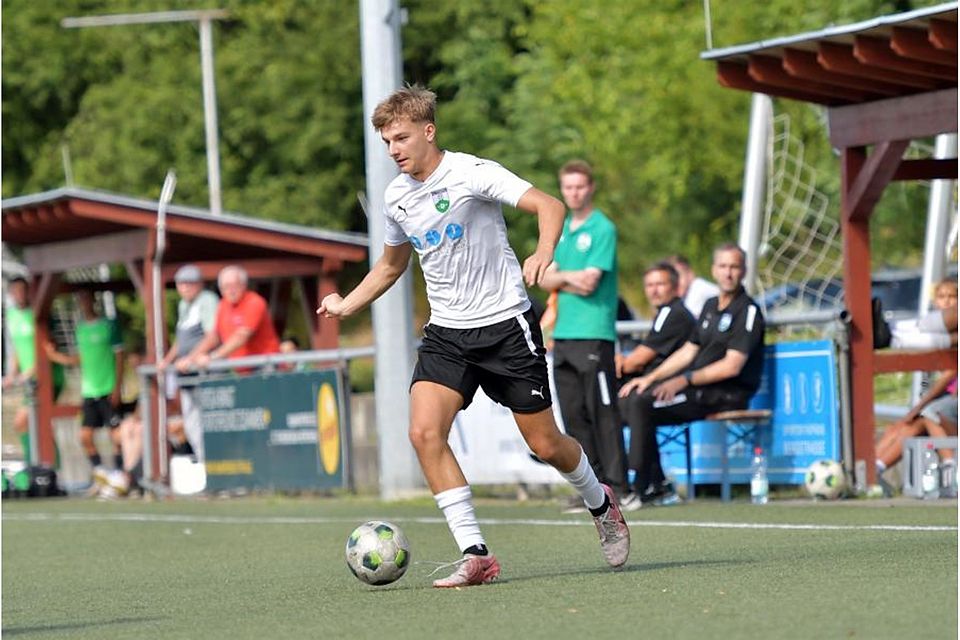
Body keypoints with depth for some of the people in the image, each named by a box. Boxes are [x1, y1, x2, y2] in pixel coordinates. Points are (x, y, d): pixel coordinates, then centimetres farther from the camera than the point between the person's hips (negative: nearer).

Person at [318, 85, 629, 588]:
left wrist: (544, 252, -42)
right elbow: (390, 266, 25)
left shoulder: (472, 173, -13)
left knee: (545, 445, 2)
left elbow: (548, 205, -23)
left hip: (505, 324, -5)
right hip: (446, 333, 5)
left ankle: (600, 503, 35)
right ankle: (475, 555, -15)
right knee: (424, 432, -18)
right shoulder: (396, 197, 7)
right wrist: (345, 305, 15)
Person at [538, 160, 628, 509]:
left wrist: (561, 278, 2)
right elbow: (545, 279, 12)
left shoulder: (603, 229, -6)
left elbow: (589, 282, -13)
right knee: (573, 414, 6)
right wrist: (570, 278, -5)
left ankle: (615, 486, -6)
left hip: (594, 333, -7)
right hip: (563, 335, 7)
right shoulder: (561, 230, 17)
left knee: (602, 411, -7)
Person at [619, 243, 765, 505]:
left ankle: (642, 489, -19)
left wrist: (686, 380, -21)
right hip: (699, 387, 9)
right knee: (633, 397, -4)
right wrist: (650, 378, 11)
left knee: (643, 404, -22)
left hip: (728, 393, -9)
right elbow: (688, 351, 22)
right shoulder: (711, 306, 19)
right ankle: (659, 485, -7)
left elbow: (732, 366, -18)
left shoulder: (748, 311, -10)